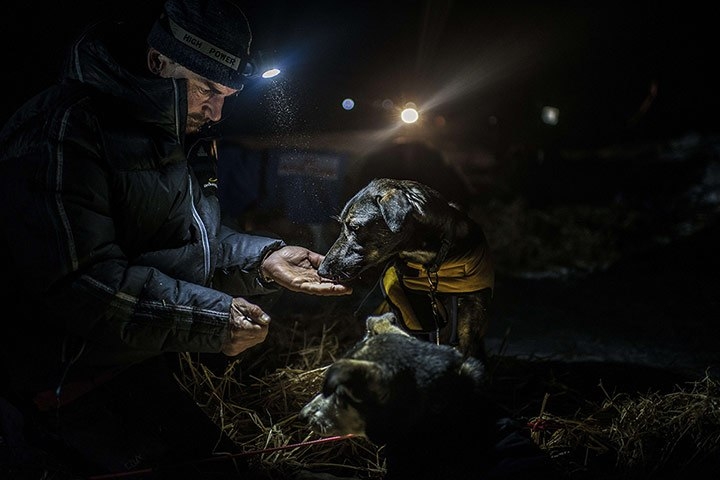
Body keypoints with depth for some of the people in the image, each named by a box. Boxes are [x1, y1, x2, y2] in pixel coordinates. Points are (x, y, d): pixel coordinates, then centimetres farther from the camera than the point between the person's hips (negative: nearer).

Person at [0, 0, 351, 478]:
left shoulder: (170, 137, 12)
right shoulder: (63, 129, -20)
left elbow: (193, 241, 16)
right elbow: (76, 283, -27)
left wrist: (263, 260, -4)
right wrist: (211, 319, -26)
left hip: (139, 362, 9)